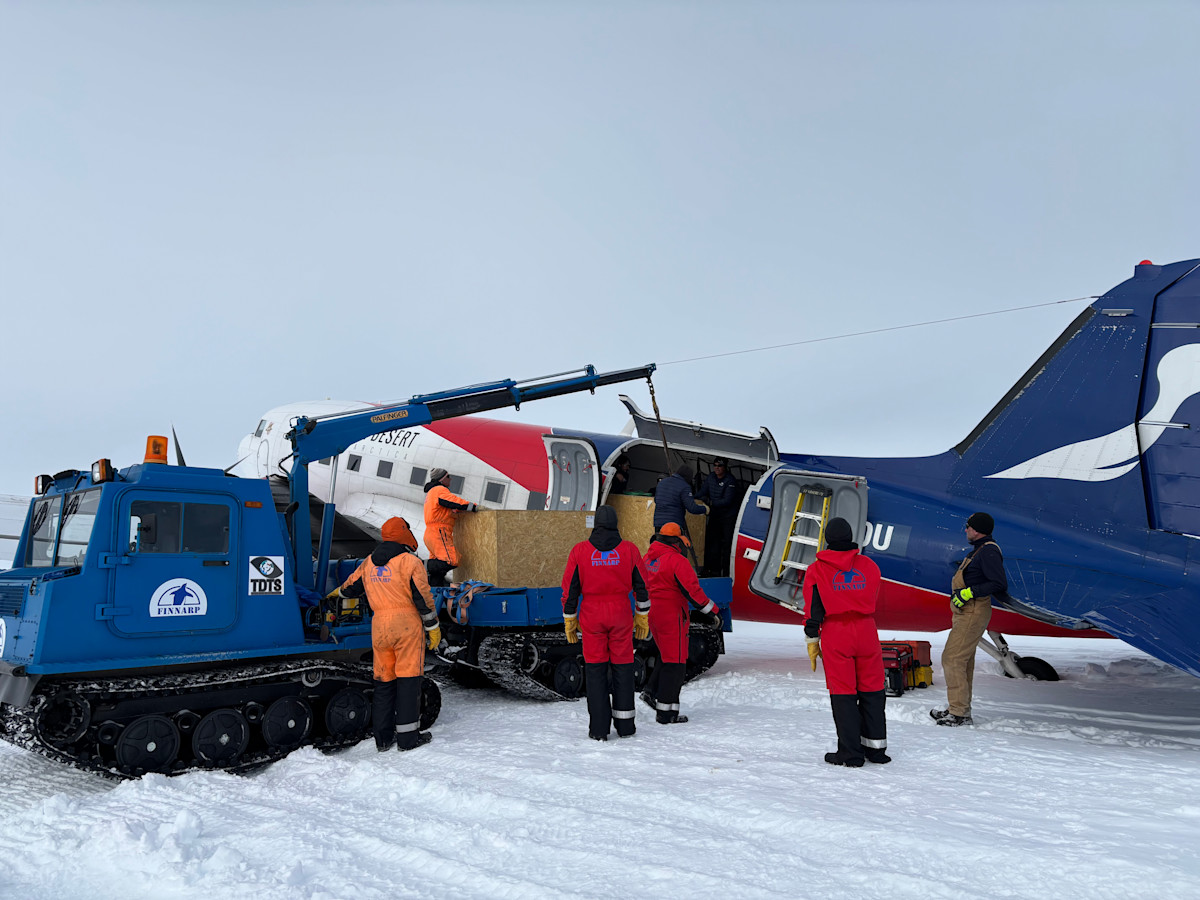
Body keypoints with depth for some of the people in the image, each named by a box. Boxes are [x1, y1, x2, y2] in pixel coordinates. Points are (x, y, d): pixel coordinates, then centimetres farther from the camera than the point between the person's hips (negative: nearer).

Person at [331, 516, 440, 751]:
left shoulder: (368, 563, 10)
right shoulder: (410, 562, -8)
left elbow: (351, 587, 23)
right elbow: (423, 598, -9)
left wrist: (338, 593, 47)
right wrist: (433, 628, -1)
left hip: (379, 627, 5)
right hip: (407, 626, -5)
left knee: (383, 681, 12)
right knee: (408, 679, 0)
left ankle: (383, 738, 18)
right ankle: (408, 738, 3)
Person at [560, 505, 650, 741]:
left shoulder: (580, 551, -3)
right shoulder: (629, 549, -1)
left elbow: (569, 589, 0)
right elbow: (642, 586, 4)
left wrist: (569, 621, 9)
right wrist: (642, 618, 14)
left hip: (591, 616, -1)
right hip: (621, 615, 1)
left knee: (595, 669, 7)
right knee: (622, 667, 10)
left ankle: (599, 728, 7)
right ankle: (625, 725, 17)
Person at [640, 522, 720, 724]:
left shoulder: (648, 558, 9)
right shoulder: (677, 560, -16)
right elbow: (692, 590, -19)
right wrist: (713, 611, -11)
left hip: (652, 614, 8)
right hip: (671, 616, -8)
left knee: (668, 656, 22)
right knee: (675, 662, 1)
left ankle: (651, 692, 12)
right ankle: (666, 713, 4)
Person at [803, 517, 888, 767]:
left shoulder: (817, 570, -4)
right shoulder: (869, 565, 4)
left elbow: (813, 609, -4)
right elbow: (873, 598, 16)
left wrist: (812, 641, 3)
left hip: (835, 635, -2)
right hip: (866, 631, 3)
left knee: (842, 694, 3)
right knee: (871, 690, 13)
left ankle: (851, 752, 6)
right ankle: (875, 746, 20)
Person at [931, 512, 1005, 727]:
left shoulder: (989, 552, -16)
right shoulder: (979, 550, 16)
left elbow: (1000, 584, -23)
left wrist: (970, 592, -24)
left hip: (973, 613, -11)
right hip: (966, 613, 11)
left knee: (952, 658, -11)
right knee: (963, 660, 14)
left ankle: (958, 713, -8)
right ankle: (962, 710, 22)